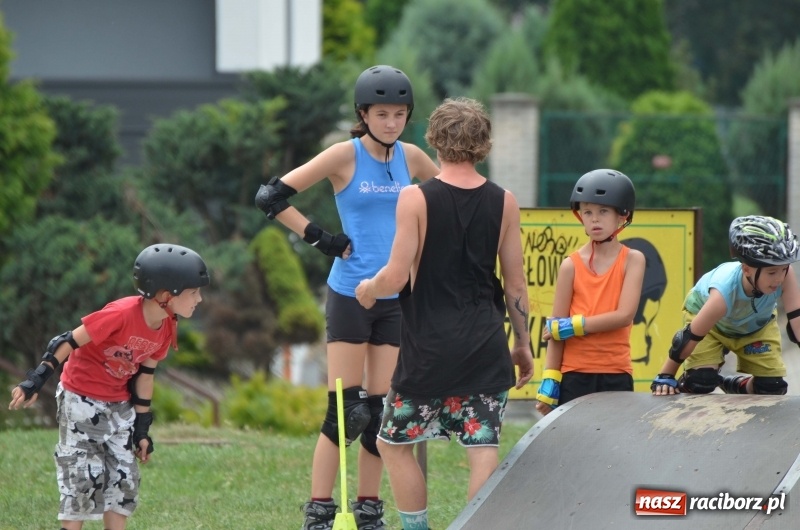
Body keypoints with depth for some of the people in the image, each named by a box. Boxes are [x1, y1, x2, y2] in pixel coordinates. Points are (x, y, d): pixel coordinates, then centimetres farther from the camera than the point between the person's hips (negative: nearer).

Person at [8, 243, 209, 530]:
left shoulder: (167, 328, -5)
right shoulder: (121, 314, -29)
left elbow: (144, 375, 6)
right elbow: (69, 342, -24)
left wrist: (142, 428, 9)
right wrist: (36, 380, -27)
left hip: (119, 406, 7)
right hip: (82, 400, -7)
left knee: (124, 479, 4)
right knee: (86, 475, -11)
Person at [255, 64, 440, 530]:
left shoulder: (411, 158, 6)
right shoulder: (346, 156, -7)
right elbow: (271, 198, -9)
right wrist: (320, 239, -10)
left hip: (398, 298, 4)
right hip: (351, 294, -4)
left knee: (381, 408, 6)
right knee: (346, 411, -8)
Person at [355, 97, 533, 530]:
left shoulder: (415, 199, -8)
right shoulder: (503, 202, 2)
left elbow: (396, 277, -11)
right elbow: (515, 286, 6)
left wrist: (366, 291, 10)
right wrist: (523, 345, 17)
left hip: (429, 348, -3)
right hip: (486, 348, 3)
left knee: (394, 442, 13)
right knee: (483, 449, 1)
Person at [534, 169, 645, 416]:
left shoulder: (632, 260, 1)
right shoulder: (571, 265, 1)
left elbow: (624, 315, -10)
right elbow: (555, 329, 1)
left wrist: (572, 326, -11)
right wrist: (549, 382, -4)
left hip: (616, 374, 0)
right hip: (575, 374, 0)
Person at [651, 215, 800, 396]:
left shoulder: (784, 274, -40)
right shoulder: (724, 292, -45)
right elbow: (689, 338, -35)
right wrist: (664, 378, -26)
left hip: (756, 324, 3)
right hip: (708, 317, -3)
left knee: (772, 387, -9)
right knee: (701, 381, -23)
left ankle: (739, 386, 23)